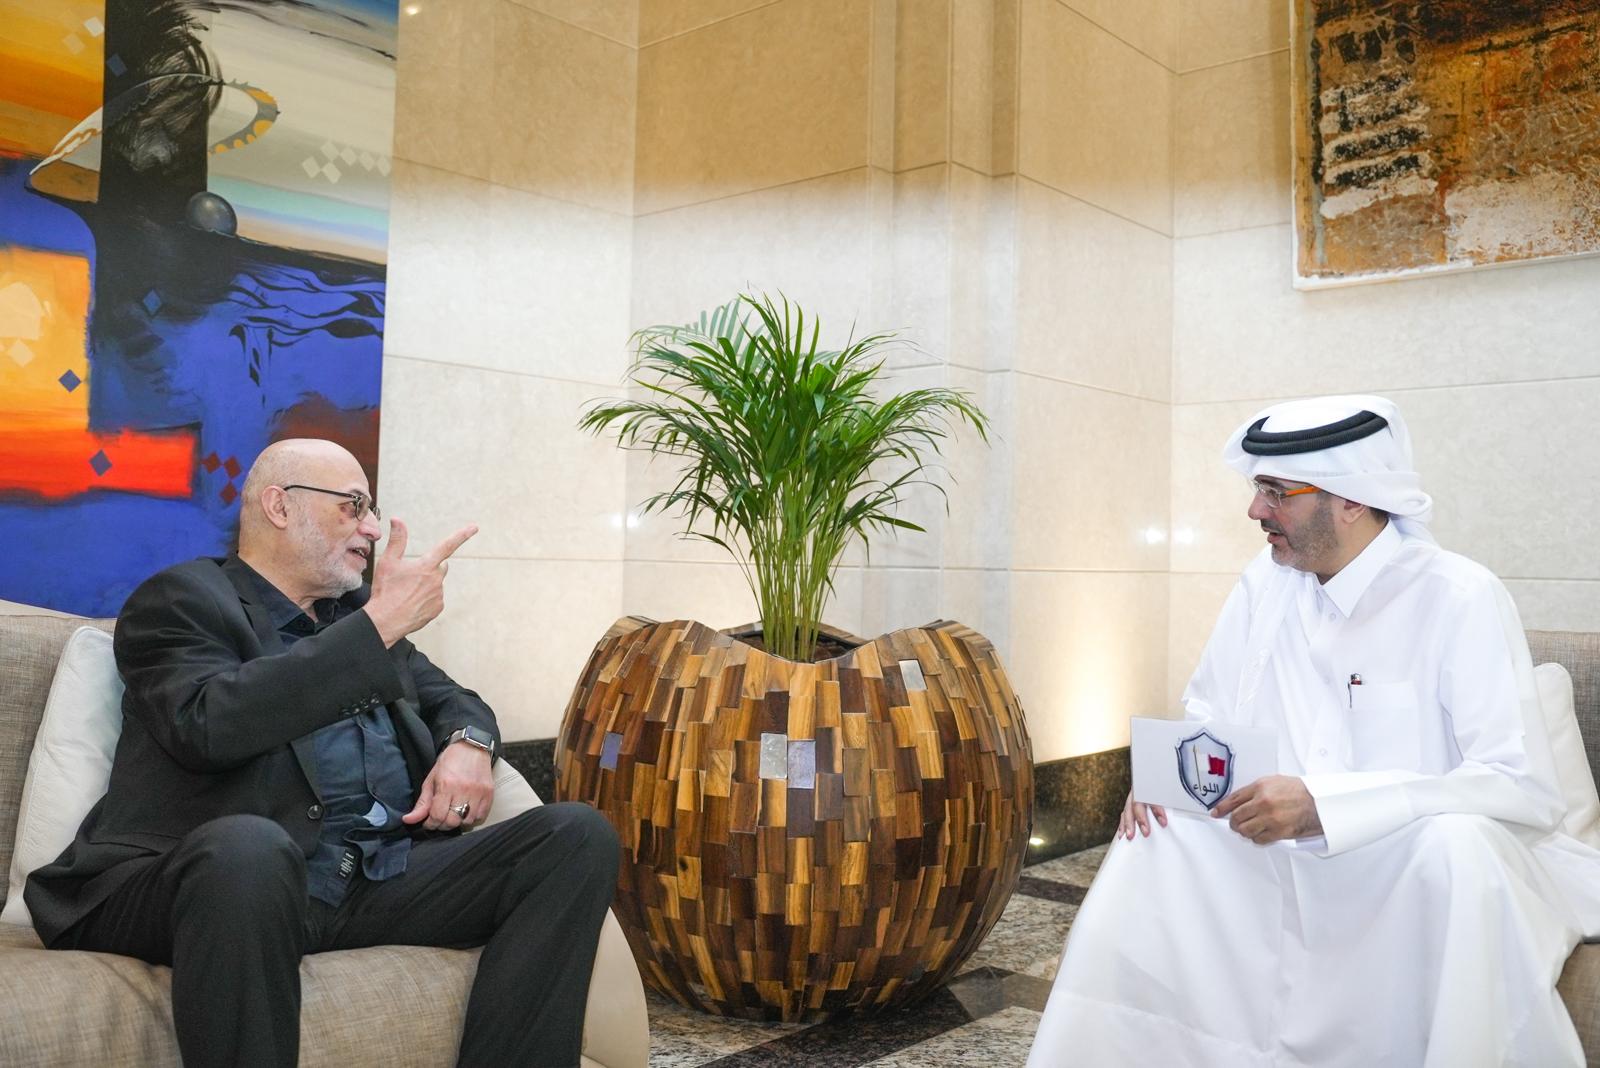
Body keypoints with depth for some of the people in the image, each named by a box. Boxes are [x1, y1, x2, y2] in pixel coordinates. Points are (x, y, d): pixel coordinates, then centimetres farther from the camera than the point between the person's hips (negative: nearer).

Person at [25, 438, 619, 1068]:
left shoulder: (357, 614, 24)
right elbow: (208, 725, -16)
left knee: (578, 837, -13)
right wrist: (378, 624, -15)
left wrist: (470, 744, 3)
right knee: (248, 847, -41)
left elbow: (450, 699, 29)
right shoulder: (181, 599, 4)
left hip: (379, 882, 6)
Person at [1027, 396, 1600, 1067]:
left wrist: (1321, 802, -34)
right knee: (1157, 826, -14)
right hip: (1293, 857, 5)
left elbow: (1526, 787, -24)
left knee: (1457, 844, -35)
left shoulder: (1460, 598, -16)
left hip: (1437, 860, -5)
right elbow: (1208, 715, 12)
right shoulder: (1267, 581, 2)